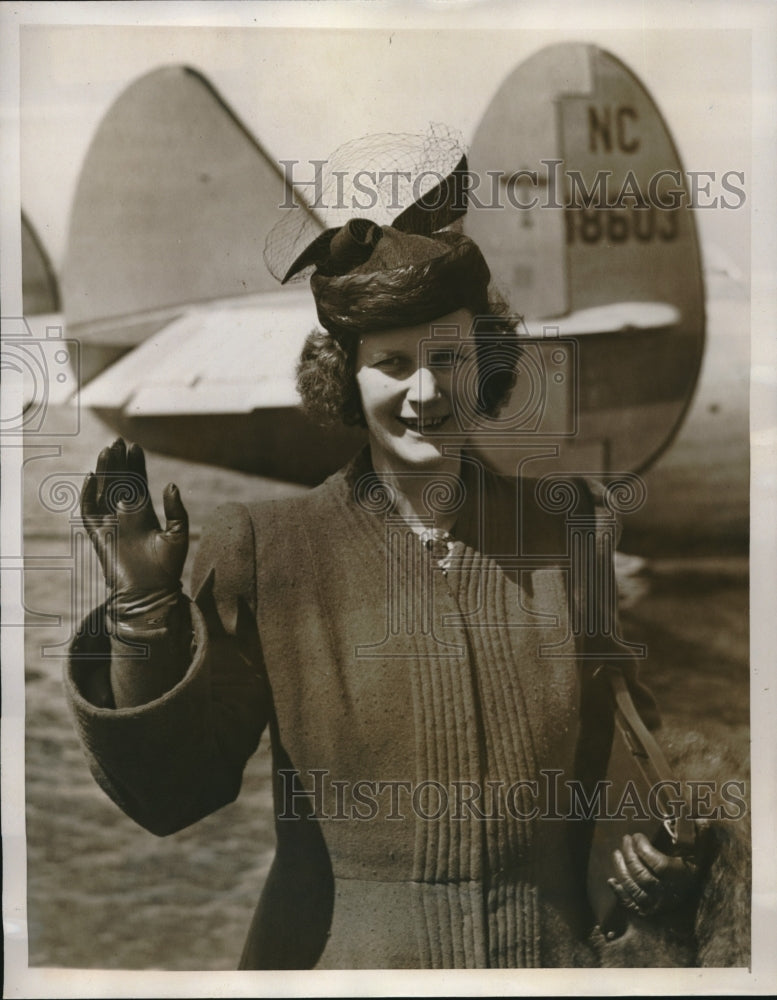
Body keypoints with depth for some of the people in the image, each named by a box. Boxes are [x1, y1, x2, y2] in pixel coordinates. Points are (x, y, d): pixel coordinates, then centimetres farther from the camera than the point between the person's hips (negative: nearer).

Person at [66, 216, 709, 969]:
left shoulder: (573, 533, 0)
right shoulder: (263, 547, -5)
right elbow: (172, 794, -7)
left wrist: (672, 842, -5)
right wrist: (143, 609, -18)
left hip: (551, 956, 2)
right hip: (337, 954, -1)